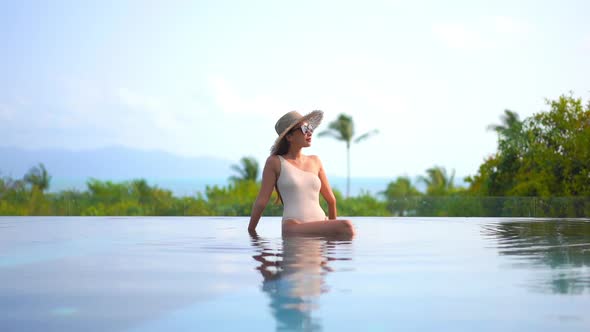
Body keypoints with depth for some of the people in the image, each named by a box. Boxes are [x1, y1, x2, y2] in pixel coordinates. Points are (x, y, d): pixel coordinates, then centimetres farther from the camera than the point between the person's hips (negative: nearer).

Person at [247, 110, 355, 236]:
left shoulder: (315, 161, 19)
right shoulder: (274, 162, 6)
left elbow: (331, 200, 28)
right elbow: (261, 201, 8)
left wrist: (332, 228, 33)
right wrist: (250, 231, 10)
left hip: (321, 227, 5)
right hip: (294, 226, -5)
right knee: (346, 227, -34)